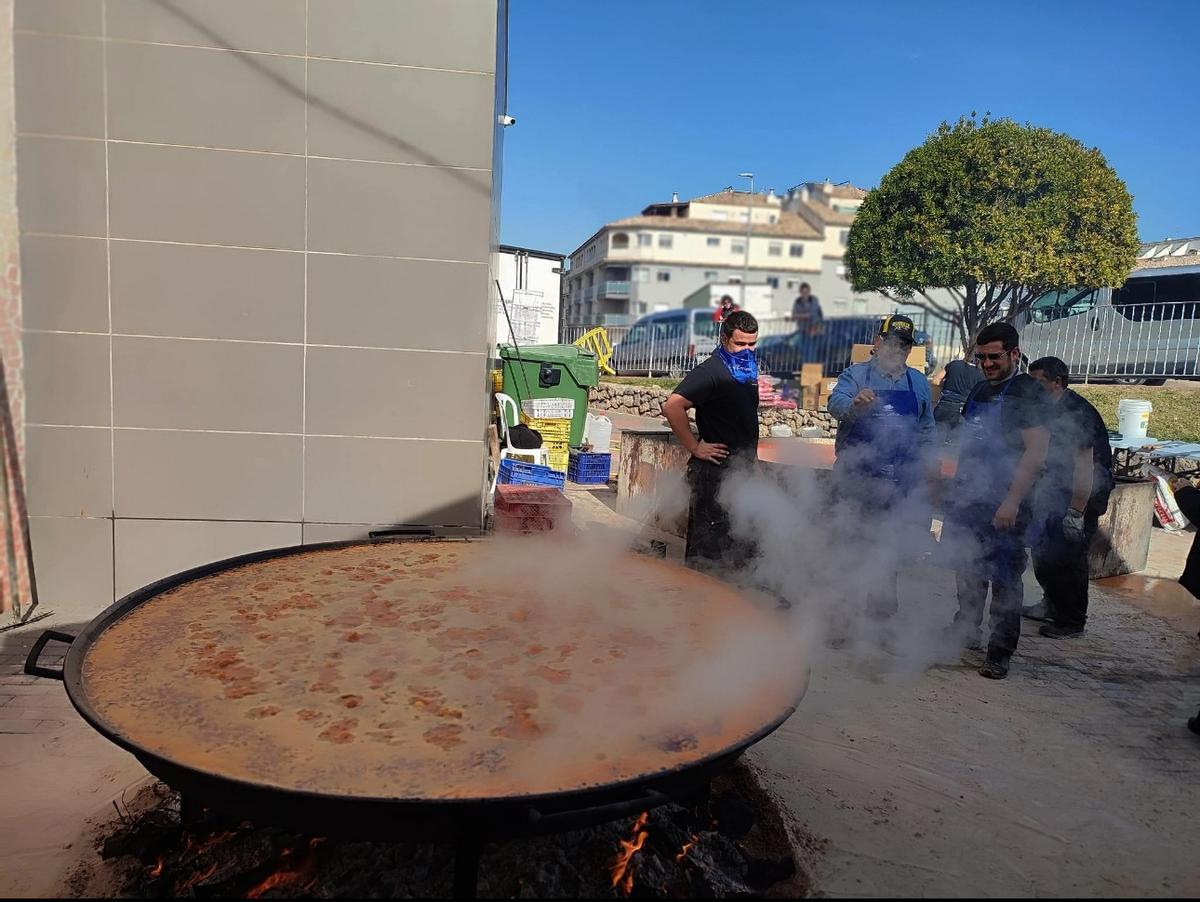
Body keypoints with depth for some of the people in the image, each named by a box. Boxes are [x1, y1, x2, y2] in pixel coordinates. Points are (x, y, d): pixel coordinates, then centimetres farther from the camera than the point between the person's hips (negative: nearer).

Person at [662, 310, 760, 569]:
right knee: (711, 540, -5)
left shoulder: (748, 370, 13)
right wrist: (695, 447, -22)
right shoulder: (711, 371, -15)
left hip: (742, 469, 9)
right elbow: (672, 407, -27)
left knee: (737, 541, 16)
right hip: (715, 470, -9)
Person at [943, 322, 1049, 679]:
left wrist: (1012, 502, -23)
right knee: (968, 570, 18)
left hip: (1002, 504, -7)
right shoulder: (980, 391, 13)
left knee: (1004, 579, 0)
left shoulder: (1025, 391, -10)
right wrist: (957, 489, 18)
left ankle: (1000, 654, 9)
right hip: (968, 499, 8)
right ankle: (965, 632, 33)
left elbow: (1036, 452, -17)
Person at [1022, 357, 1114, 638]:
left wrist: (1076, 512, -26)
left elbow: (1084, 465, -25)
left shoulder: (1077, 413, -22)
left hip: (1082, 495, -9)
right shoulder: (1047, 411, 6)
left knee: (1069, 557, -4)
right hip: (1055, 493, 9)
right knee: (1044, 551, 15)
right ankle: (1052, 604, 33)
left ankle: (1071, 622, 9)